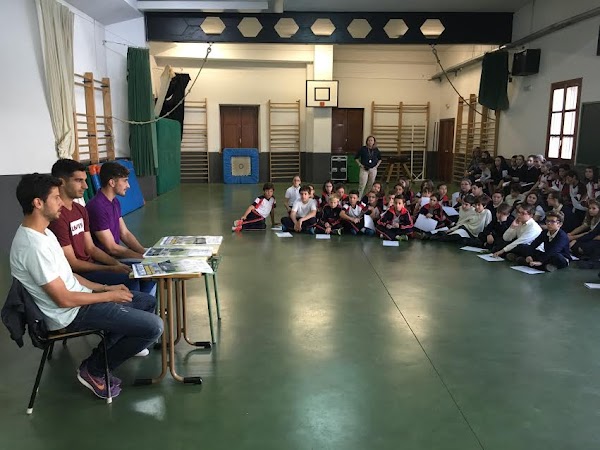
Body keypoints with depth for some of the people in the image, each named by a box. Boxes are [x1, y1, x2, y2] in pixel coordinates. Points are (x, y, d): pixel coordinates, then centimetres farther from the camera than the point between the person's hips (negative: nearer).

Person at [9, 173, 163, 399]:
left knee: (148, 302, 16)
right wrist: (109, 296, -12)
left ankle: (100, 357, 18)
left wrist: (104, 287, 8)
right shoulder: (33, 246, -27)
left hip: (77, 299, 10)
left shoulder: (41, 232, 6)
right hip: (71, 314, -10)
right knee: (153, 326, -16)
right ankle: (93, 370, 4)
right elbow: (64, 299, -24)